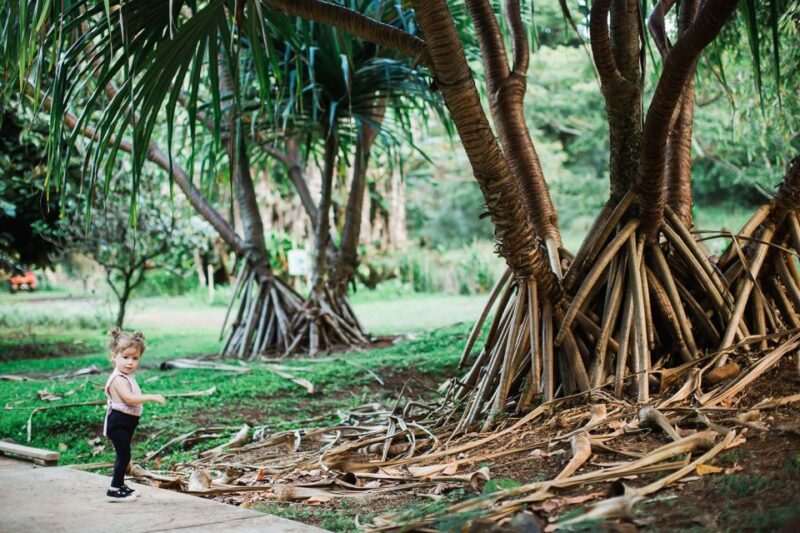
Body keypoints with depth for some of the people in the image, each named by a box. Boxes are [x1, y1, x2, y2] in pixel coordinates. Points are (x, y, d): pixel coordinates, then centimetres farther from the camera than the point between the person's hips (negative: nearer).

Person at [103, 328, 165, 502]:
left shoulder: (127, 377, 12)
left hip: (126, 422, 10)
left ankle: (120, 485, 31)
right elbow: (129, 398, -32)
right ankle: (114, 490, -2)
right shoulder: (118, 379, -21)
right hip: (119, 422, -10)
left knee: (123, 455, 19)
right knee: (124, 455, -7)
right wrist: (151, 397, -33)